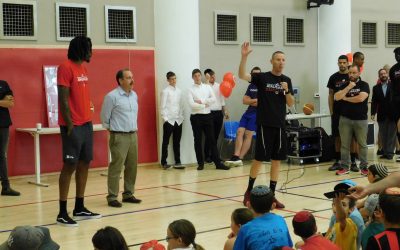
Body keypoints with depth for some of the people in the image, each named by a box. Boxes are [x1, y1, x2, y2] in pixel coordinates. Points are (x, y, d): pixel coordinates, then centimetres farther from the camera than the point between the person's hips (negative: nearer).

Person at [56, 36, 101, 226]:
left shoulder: (83, 68, 15)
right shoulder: (66, 67, -11)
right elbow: (63, 98, -16)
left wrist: (88, 119, 13)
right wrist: (69, 123, -18)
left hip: (86, 124, 9)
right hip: (73, 126, -9)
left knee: (84, 164, 10)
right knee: (70, 166, -6)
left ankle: (79, 208, 19)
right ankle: (62, 213, 0)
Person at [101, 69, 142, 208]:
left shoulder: (134, 95, 10)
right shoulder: (112, 96, -10)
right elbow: (105, 117, -3)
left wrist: (134, 128, 15)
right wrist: (111, 129, 5)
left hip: (133, 135, 7)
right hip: (119, 137, -7)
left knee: (132, 166, 9)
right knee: (116, 167, -7)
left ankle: (128, 194, 19)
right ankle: (112, 197, -1)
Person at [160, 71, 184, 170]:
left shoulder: (179, 91, 10)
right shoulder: (165, 91, -4)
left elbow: (181, 105, 11)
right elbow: (163, 106, -6)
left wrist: (181, 117, 4)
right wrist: (165, 118, -11)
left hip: (178, 120, 4)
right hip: (169, 120, -4)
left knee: (177, 142, 7)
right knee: (166, 142, 3)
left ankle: (177, 162, 12)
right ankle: (164, 162, 10)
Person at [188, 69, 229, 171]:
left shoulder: (207, 87, 9)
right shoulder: (191, 89, 0)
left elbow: (213, 99, -3)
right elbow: (191, 104, -11)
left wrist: (201, 101, -12)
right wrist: (204, 105, -9)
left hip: (207, 116, 2)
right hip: (196, 117, -2)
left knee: (212, 140, 1)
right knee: (198, 141, 4)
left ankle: (218, 163, 0)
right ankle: (200, 163, 12)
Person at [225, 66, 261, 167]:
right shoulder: (251, 86, 15)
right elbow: (245, 101, 9)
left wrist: (251, 101, -5)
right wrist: (256, 100, -5)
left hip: (257, 114, -6)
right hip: (248, 112, 6)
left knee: (248, 135, -6)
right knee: (239, 132, -6)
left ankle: (239, 159, -4)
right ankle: (236, 156, -9)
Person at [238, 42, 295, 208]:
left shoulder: (287, 80, 9)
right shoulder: (262, 77, -3)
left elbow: (291, 104, 9)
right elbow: (242, 75, -17)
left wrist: (287, 91, -10)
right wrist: (244, 56, -30)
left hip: (280, 125, 4)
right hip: (264, 124, -4)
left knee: (277, 160, 5)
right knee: (259, 159, -1)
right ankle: (249, 191, 15)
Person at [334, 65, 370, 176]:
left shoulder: (364, 85, 0)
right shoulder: (344, 85, 10)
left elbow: (361, 98, -17)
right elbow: (336, 97, -5)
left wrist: (345, 98, -5)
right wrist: (349, 87, -11)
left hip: (361, 119, -2)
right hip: (345, 119, 3)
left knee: (362, 144, 3)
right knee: (345, 144, 4)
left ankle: (364, 167, 10)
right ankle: (344, 167, 10)